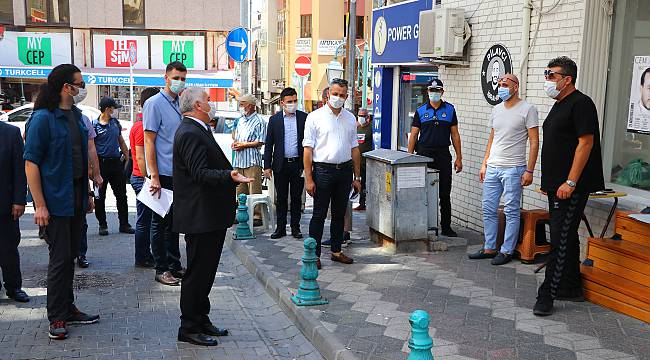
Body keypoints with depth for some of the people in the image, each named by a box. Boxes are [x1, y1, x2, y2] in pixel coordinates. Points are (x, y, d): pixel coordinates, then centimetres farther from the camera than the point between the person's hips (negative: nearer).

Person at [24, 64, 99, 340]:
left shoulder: (76, 116, 11)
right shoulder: (43, 118, -13)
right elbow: (31, 162, -16)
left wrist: (87, 193, 17)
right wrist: (40, 205, -20)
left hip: (76, 195, 7)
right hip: (55, 199, -7)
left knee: (70, 256, 14)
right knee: (60, 258, -1)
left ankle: (68, 309, 25)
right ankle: (57, 318, 11)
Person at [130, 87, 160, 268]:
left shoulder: (146, 125, 15)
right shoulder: (141, 127, -16)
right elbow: (140, 158, -20)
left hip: (146, 178, 10)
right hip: (142, 178, -10)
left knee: (147, 219, 14)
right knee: (144, 220, -1)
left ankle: (146, 255, 22)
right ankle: (142, 258, 8)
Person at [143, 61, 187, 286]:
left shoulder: (181, 104, 13)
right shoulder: (154, 103, -8)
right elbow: (149, 142, -12)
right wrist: (154, 177, -17)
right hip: (163, 174, -7)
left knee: (174, 222, 15)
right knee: (160, 223, 2)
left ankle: (174, 265, 25)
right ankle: (162, 269, 11)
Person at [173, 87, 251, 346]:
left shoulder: (197, 131, 16)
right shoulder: (190, 134, -17)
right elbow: (200, 174, -26)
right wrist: (230, 176, -38)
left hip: (210, 215, 11)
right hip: (200, 217, -11)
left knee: (205, 272, 17)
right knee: (197, 273, -2)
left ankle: (201, 321, 28)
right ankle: (189, 328, 9)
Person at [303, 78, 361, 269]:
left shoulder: (350, 118, 10)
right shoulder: (315, 117, -4)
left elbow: (354, 148, 14)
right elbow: (308, 149, -6)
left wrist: (357, 176, 11)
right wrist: (308, 179, -12)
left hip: (345, 170, 4)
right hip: (323, 170, -4)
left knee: (339, 214, 12)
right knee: (319, 215, 0)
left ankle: (336, 251, 23)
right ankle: (314, 254, 7)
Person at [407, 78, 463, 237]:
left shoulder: (450, 109, 7)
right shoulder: (421, 111, 5)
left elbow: (455, 134, 8)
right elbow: (413, 135, 5)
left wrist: (459, 158, 4)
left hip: (443, 155, 1)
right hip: (424, 155, 0)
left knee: (445, 194, 3)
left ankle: (446, 227, 12)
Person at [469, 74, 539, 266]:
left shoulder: (527, 109, -6)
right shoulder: (496, 109, 14)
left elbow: (534, 142, -8)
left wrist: (529, 171, -13)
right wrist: (484, 164, 14)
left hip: (513, 169, -7)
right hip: (492, 168, 7)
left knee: (511, 211, 0)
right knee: (488, 210, 10)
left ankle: (507, 251, 9)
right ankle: (489, 248, 20)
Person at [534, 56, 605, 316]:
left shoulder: (580, 104, -12)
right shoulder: (559, 105, 18)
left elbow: (585, 143, -19)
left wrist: (570, 182, -22)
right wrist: (548, 180, 21)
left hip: (571, 187, -10)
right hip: (556, 185, 10)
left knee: (561, 239, -8)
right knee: (567, 236, 16)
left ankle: (547, 295, -6)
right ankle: (571, 288, 26)